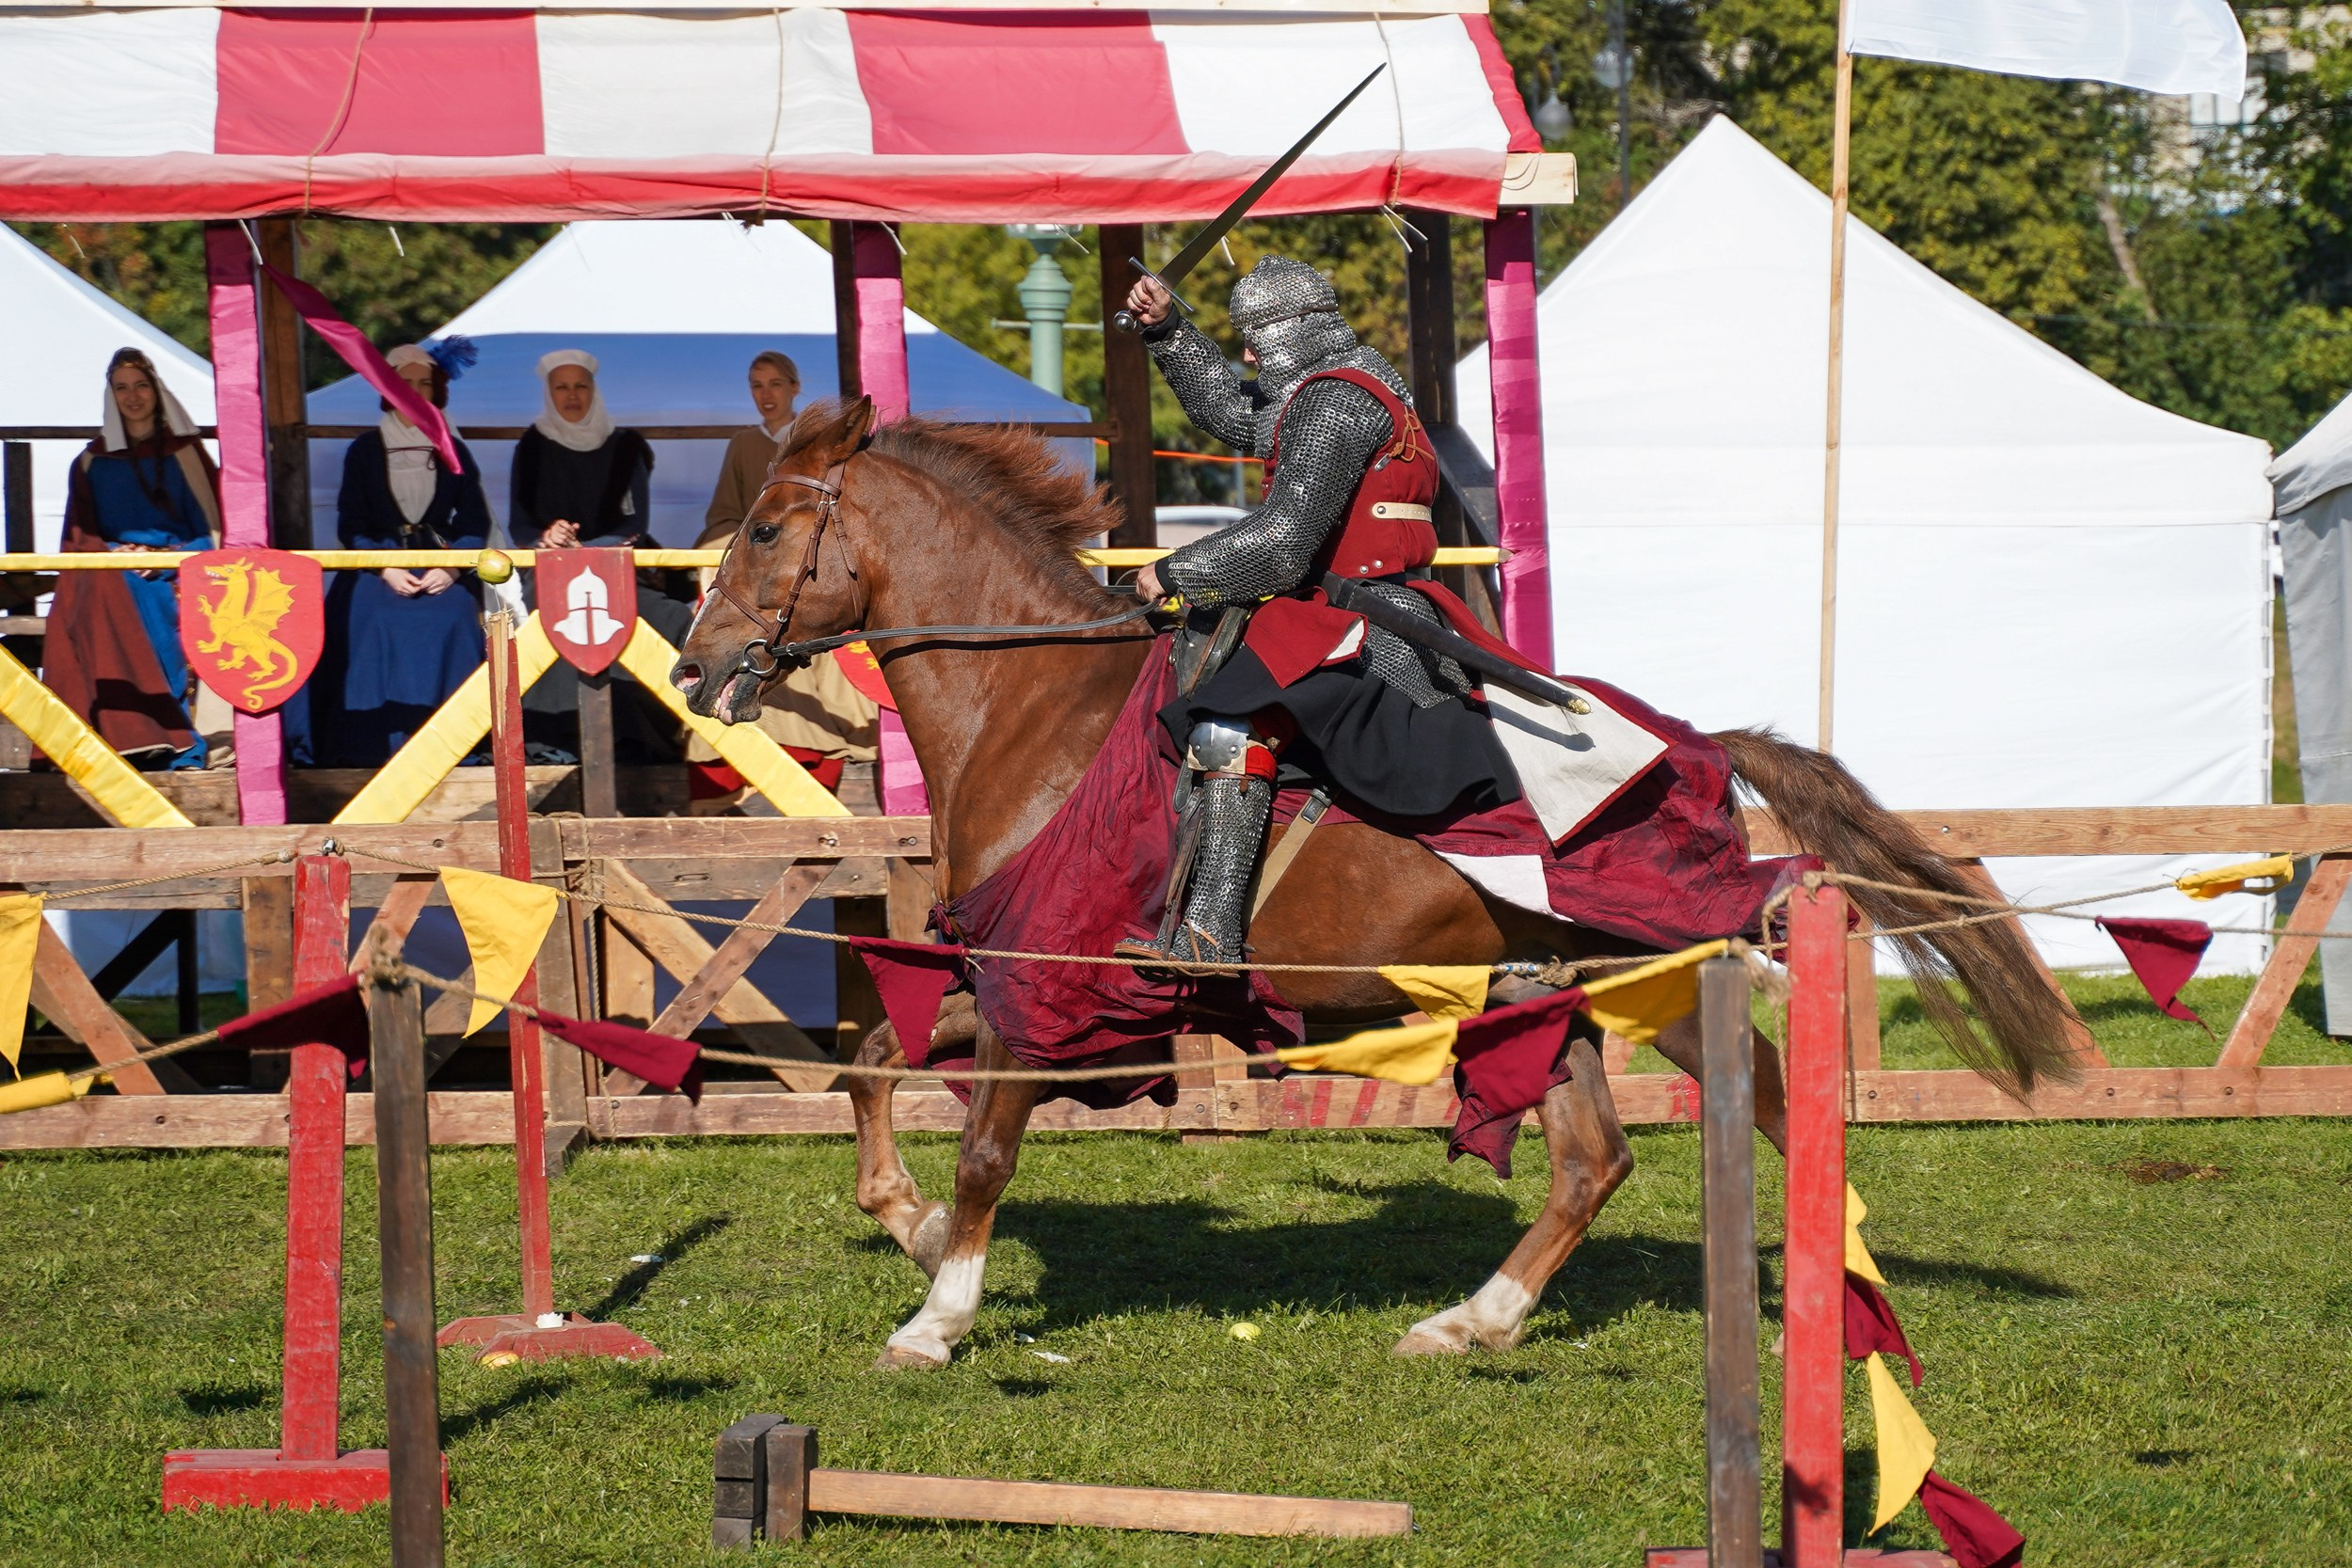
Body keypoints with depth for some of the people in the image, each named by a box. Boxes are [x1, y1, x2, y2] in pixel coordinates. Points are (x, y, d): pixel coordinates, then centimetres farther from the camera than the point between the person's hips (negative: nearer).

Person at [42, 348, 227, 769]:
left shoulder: (185, 452, 13)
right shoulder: (93, 461, 16)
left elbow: (214, 523, 8)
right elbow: (79, 537, 13)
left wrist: (170, 557, -10)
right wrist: (119, 553, -8)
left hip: (179, 564, -1)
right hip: (114, 564, 1)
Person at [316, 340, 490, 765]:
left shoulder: (453, 454, 13)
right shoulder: (365, 451, 10)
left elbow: (475, 525, 8)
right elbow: (350, 527, 5)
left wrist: (449, 570, -11)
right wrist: (386, 569, -12)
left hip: (441, 571, 1)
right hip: (375, 568, -1)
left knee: (450, 618, -28)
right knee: (371, 620, -29)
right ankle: (371, 753, -25)